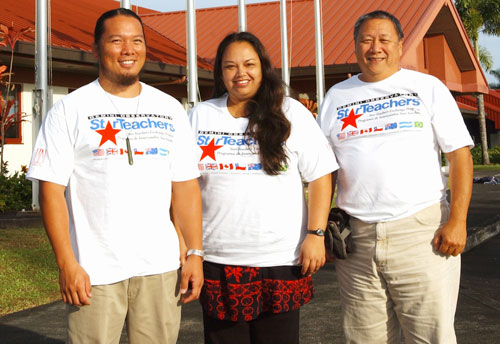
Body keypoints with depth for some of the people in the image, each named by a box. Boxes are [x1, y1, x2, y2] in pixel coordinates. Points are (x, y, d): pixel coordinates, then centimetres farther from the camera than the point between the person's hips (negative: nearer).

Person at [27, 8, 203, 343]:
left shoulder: (170, 110, 10)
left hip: (161, 266, 3)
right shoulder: (70, 110, -1)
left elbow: (186, 185, 9)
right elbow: (52, 189, -5)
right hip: (95, 271, -3)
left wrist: (195, 253, 2)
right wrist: (66, 263, -12)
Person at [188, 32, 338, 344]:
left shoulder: (291, 113, 1)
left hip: (282, 259, -1)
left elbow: (320, 175, 0)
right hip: (217, 261, 2)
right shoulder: (200, 116, 8)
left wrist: (316, 235, -7)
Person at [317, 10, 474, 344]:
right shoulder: (337, 96, 14)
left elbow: (460, 154, 1)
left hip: (422, 231, -2)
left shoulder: (428, 87, 7)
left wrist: (457, 220, -9)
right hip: (355, 237, 3)